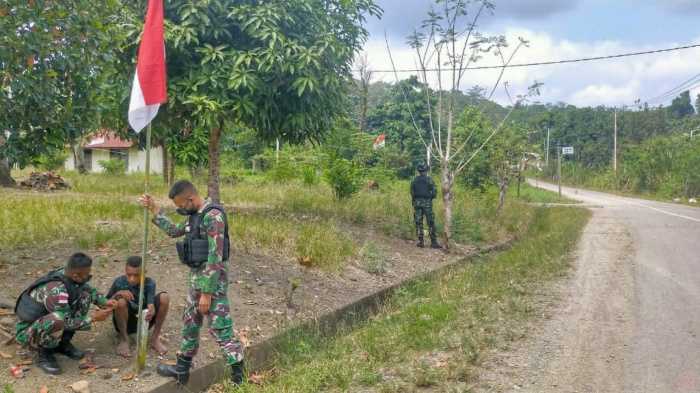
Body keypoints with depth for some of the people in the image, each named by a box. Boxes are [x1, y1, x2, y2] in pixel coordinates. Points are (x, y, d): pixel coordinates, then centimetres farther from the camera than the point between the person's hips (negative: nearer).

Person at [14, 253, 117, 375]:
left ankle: (63, 343, 7)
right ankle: (44, 354, -8)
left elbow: (90, 290, 9)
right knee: (57, 321, -39)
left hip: (45, 319, 8)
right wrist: (93, 318, -19)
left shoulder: (69, 275, -11)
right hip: (27, 332, -8)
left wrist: (104, 302, -8)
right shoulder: (55, 291, -35)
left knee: (84, 296, -3)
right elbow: (66, 323, -27)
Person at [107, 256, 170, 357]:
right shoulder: (119, 282, -15)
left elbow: (151, 304, -27)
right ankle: (124, 340, -9)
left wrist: (151, 312, -52)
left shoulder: (149, 283, -14)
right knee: (121, 301, -33)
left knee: (164, 297, -22)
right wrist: (118, 294, -30)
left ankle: (155, 338, -7)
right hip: (124, 323, -1)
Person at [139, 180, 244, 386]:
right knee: (190, 323, 19)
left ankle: (239, 377, 1)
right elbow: (173, 231, 28)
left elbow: (215, 257, -23)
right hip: (196, 276, 10)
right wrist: (154, 209, 22)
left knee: (220, 328, -7)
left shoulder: (213, 215, -20)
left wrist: (207, 293, -22)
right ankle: (182, 369, 32)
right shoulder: (195, 215, 10)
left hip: (213, 280, -10)